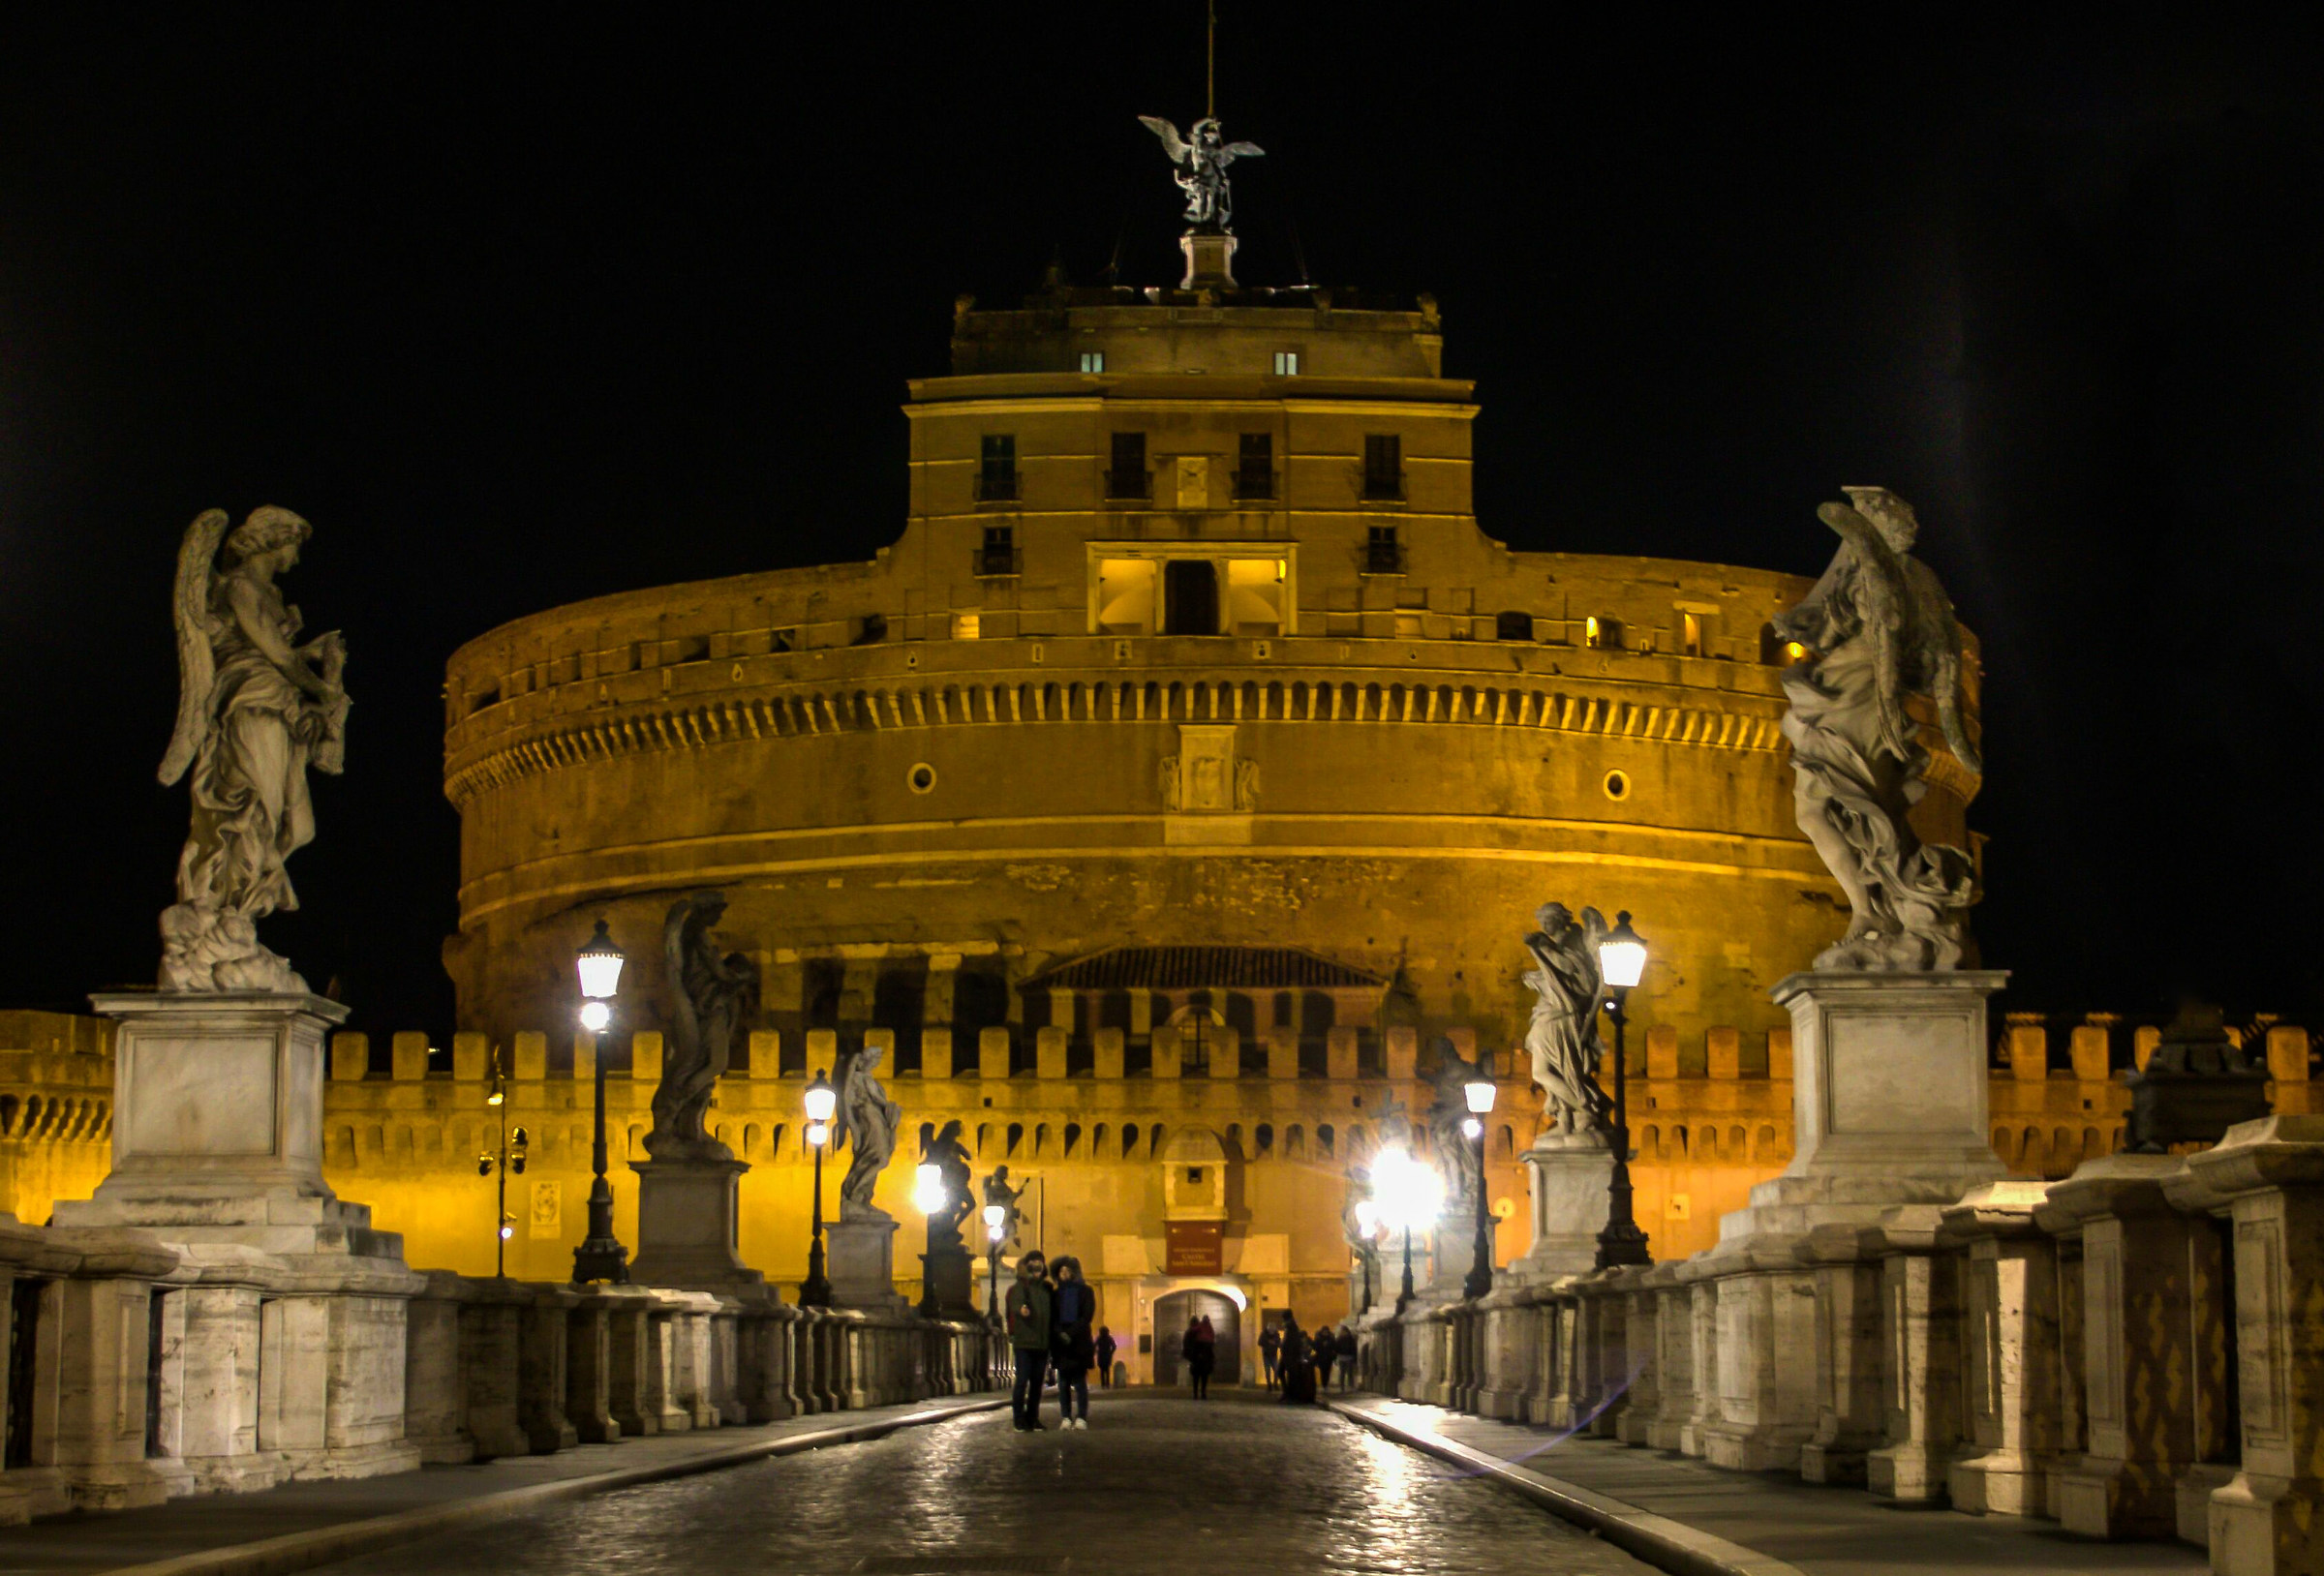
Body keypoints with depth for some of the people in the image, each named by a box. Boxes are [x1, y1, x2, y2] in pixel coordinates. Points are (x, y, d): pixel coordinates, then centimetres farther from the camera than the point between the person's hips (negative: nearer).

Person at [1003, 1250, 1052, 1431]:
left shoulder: (1046, 1288, 14)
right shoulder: (1021, 1286, -2)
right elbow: (1015, 1302, -22)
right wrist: (1021, 1309, -45)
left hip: (1042, 1342, 5)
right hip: (1024, 1341, -5)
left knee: (1037, 1382, 7)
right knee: (1022, 1380, -9)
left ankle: (1032, 1418, 13)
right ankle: (1019, 1420, -6)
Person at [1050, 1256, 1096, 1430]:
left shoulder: (1085, 1292, 7)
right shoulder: (1055, 1294, 13)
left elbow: (1087, 1316, -1)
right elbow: (1052, 1319, 6)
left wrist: (1071, 1333, -11)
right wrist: (1060, 1334, -12)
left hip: (1079, 1342, -2)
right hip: (1061, 1343, 2)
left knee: (1079, 1381, -5)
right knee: (1063, 1382, 0)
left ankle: (1081, 1418, -4)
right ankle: (1066, 1418, 1)